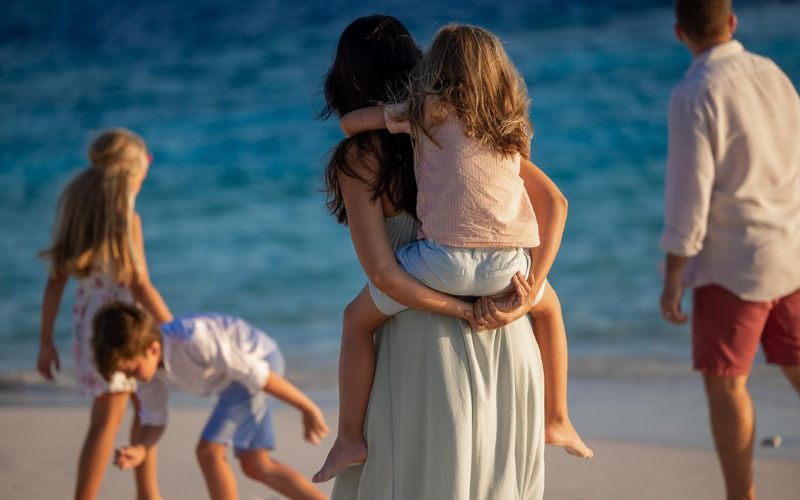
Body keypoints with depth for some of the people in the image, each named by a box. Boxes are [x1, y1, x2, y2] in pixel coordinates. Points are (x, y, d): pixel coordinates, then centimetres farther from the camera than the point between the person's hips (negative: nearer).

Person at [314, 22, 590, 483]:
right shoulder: (511, 123, 17)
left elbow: (350, 122, 13)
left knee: (359, 318, 19)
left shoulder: (429, 111, 7)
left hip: (446, 258, -4)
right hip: (508, 268, 4)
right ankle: (557, 419, 39)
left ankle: (350, 438, 13)